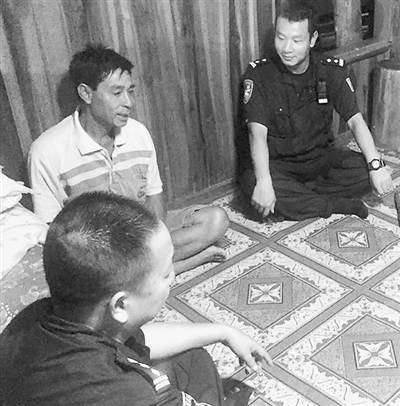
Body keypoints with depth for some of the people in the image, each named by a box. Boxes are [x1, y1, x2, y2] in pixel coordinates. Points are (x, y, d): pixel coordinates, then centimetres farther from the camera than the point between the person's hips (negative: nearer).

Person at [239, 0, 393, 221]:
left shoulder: (333, 71, -5)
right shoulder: (259, 74, -14)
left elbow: (355, 120, -7)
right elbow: (258, 133, -23)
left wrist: (376, 164, -23)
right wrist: (264, 182, -39)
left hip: (320, 157, 3)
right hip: (277, 163, -2)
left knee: (364, 170, -23)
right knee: (250, 182, -35)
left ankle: (292, 195, -15)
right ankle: (339, 205, -22)